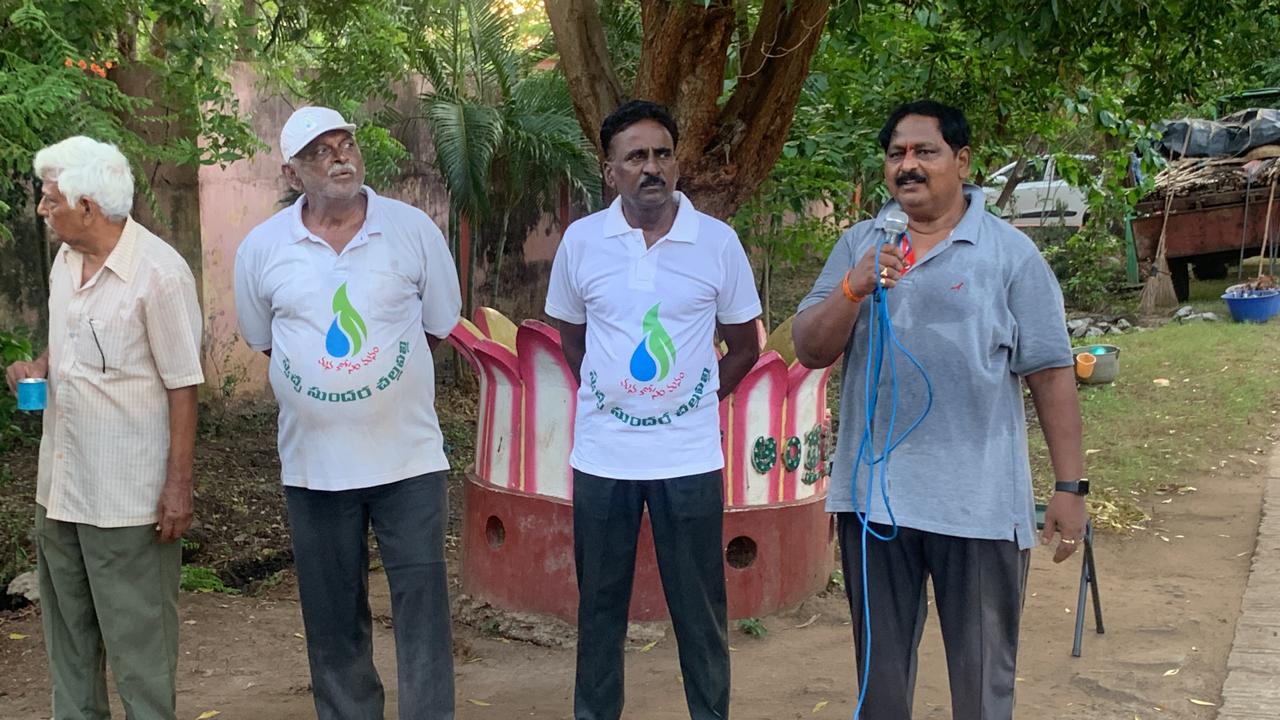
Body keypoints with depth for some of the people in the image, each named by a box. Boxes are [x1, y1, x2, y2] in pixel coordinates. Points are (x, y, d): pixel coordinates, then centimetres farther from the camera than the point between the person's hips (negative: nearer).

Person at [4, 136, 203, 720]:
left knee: (138, 639, 3)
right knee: (66, 627, 19)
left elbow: (182, 385, -15)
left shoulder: (159, 272, -17)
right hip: (60, 484, 8)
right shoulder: (66, 259, 7)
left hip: (128, 495, -8)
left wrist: (179, 485, -17)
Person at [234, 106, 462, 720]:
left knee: (422, 607, 1)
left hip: (410, 458, -1)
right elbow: (262, 341, 13)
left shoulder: (413, 229, -3)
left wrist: (380, 378, 6)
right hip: (314, 462, 1)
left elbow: (440, 327, 7)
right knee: (333, 619, 12)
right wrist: (320, 381, 8)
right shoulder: (262, 248, -1)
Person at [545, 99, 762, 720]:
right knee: (599, 606, 12)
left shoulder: (718, 241, -3)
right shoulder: (580, 240, 0)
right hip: (602, 453, 1)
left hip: (689, 455, -1)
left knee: (699, 610, 6)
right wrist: (608, 396, 8)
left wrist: (694, 399, 2)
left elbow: (743, 346, 7)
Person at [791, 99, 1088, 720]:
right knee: (879, 669, 16)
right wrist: (854, 290, -15)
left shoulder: (1010, 254, -1)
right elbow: (809, 351, 2)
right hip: (872, 494, 3)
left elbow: (1051, 375, -2)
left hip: (980, 501, -3)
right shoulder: (858, 247, 8)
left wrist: (1070, 487, -5)